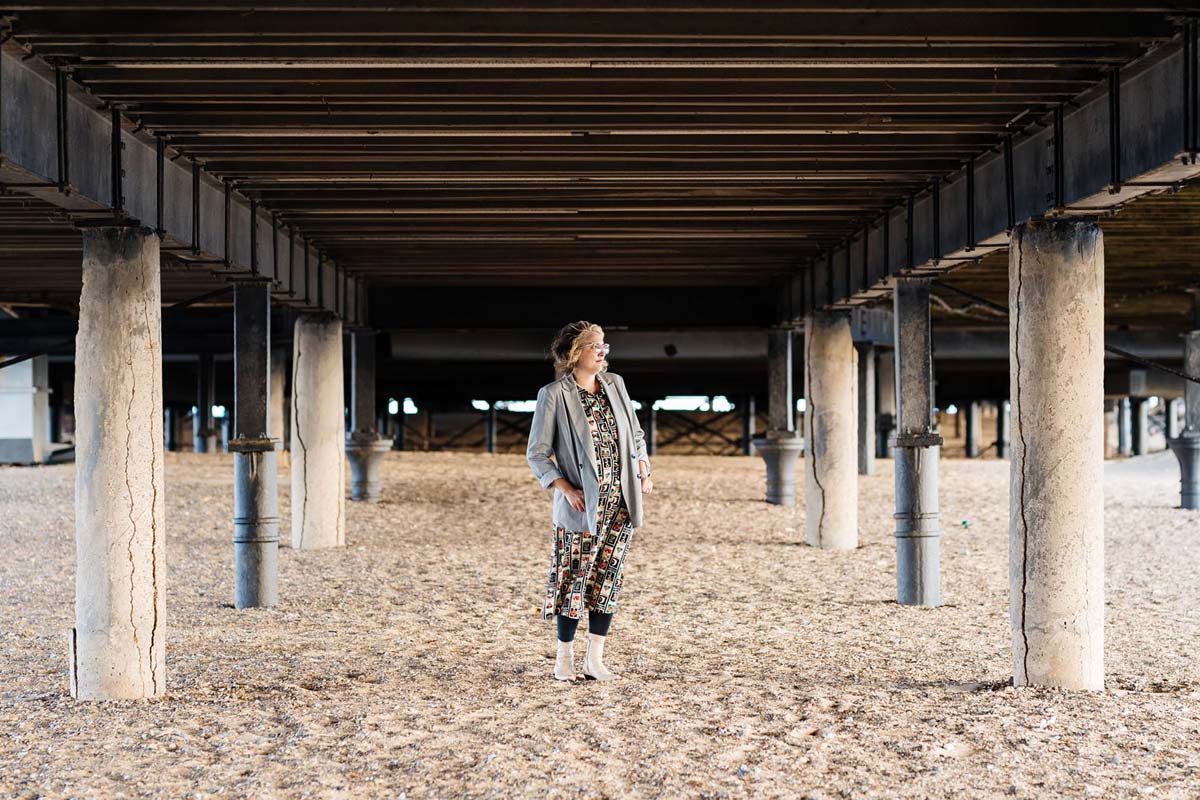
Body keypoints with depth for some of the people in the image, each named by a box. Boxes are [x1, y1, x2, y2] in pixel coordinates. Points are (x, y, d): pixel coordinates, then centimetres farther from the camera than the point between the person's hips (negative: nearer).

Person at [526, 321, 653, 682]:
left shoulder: (615, 384, 8)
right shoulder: (554, 395, -8)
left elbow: (635, 433, 19)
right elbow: (537, 453, -5)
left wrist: (643, 472, 6)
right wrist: (566, 489, -15)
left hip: (621, 501, 5)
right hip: (582, 504, -5)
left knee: (609, 576, 6)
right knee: (575, 577, 0)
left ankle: (595, 658, 13)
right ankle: (564, 657, 13)